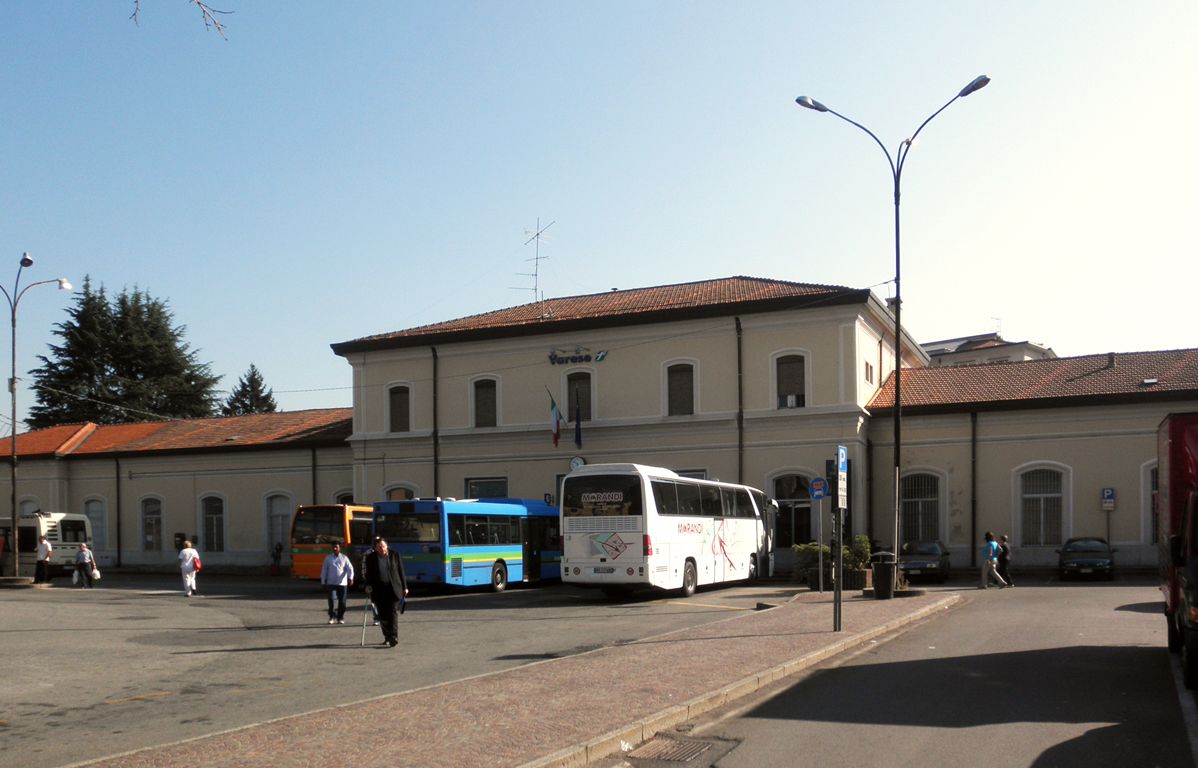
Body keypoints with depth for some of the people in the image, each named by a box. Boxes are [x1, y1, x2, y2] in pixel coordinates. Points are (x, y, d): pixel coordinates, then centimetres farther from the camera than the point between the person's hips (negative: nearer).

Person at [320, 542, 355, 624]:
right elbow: (324, 570, 10)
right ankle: (332, 616, 6)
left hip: (342, 583, 0)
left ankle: (340, 618, 16)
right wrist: (323, 582, 6)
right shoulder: (328, 558, 8)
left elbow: (350, 568, -3)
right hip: (331, 583, 0)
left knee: (342, 601, 1)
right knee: (331, 599, -12)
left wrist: (350, 578, -19)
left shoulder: (344, 558, 6)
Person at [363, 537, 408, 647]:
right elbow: (368, 574, 7)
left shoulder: (395, 555, 2)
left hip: (393, 589, -2)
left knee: (393, 612, -10)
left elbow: (401, 572, 5)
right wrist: (368, 585, -8)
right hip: (379, 590, 2)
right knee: (382, 615, 6)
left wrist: (404, 587, 5)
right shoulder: (370, 558, 3)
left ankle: (393, 637, -14)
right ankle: (387, 636, 21)